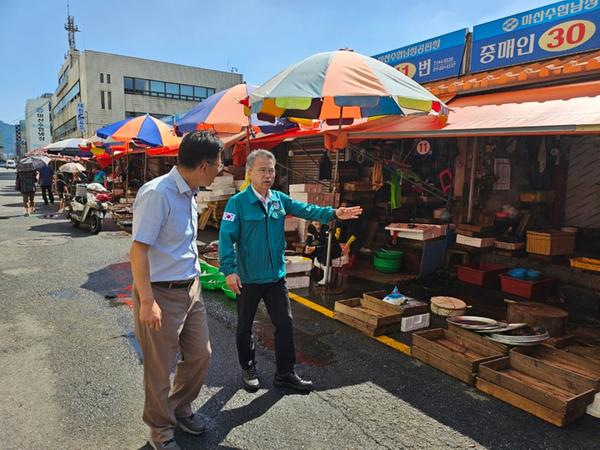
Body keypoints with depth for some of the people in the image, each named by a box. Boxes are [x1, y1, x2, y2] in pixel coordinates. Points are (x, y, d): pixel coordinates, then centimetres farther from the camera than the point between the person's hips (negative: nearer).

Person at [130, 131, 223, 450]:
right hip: (162, 294, -8)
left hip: (191, 289, 9)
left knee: (200, 355, 18)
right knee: (159, 367, 10)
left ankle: (180, 408, 43)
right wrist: (147, 301, -24)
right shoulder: (157, 193, -22)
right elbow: (138, 250, -23)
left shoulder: (189, 193, 6)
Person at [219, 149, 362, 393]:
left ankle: (285, 374, 25)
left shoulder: (280, 199, 2)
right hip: (248, 278, -4)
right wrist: (229, 270, -26)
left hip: (276, 276, 5)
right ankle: (248, 370, 35)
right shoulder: (237, 202, -13)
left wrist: (333, 213, -22)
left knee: (284, 323, 10)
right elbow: (226, 237, -18)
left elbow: (306, 210, -6)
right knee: (245, 326, 13)